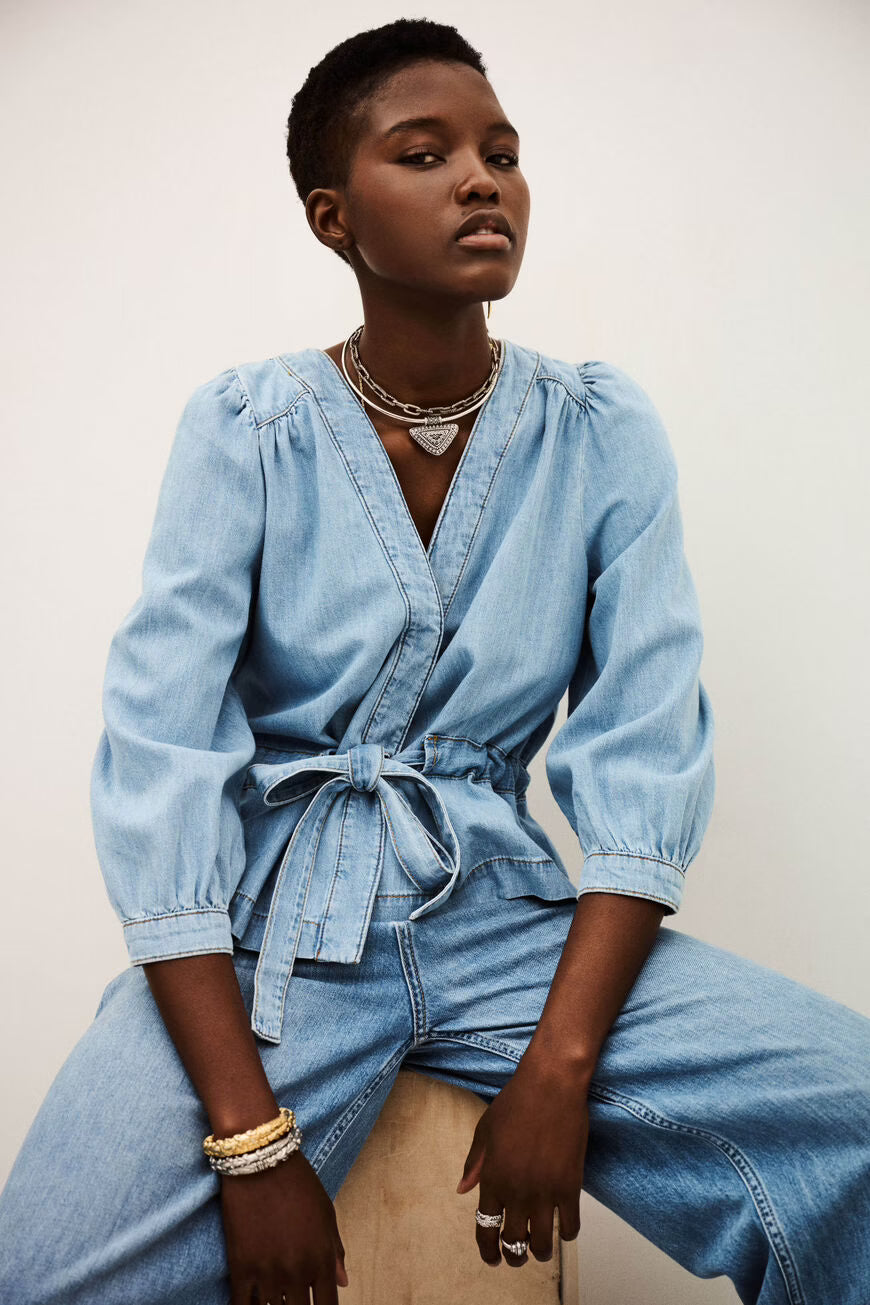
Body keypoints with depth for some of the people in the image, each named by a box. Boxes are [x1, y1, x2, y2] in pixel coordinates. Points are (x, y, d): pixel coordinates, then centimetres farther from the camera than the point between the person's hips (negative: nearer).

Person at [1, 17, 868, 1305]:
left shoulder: (604, 436, 1)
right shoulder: (245, 430, -5)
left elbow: (645, 753, -4)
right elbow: (159, 755, -11)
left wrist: (559, 1067, -16)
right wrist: (251, 1134, -19)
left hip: (503, 911, 2)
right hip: (273, 924, -2)